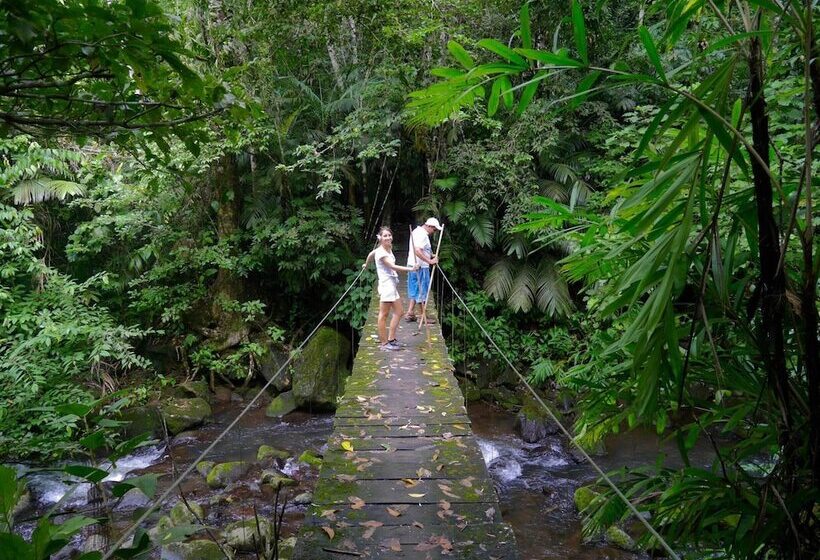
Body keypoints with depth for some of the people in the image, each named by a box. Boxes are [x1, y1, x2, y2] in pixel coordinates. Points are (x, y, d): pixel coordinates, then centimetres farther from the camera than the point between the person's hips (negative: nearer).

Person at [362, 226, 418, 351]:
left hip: (392, 285, 10)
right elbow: (393, 266, -25)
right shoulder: (381, 252, -15)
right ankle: (384, 343, 2)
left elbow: (371, 254, 28)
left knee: (398, 312, 12)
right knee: (384, 314, -4)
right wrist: (410, 269, -31)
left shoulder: (389, 248, 12)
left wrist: (366, 264, 45)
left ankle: (391, 339, 17)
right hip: (386, 285, -10)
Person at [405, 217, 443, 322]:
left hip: (413, 265, 10)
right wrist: (430, 261, -29)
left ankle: (410, 314, 17)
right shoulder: (422, 234, -17)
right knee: (422, 291, 0)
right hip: (421, 267, -10)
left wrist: (430, 255, 17)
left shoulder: (416, 231, 16)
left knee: (414, 290, 15)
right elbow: (417, 251, -29)